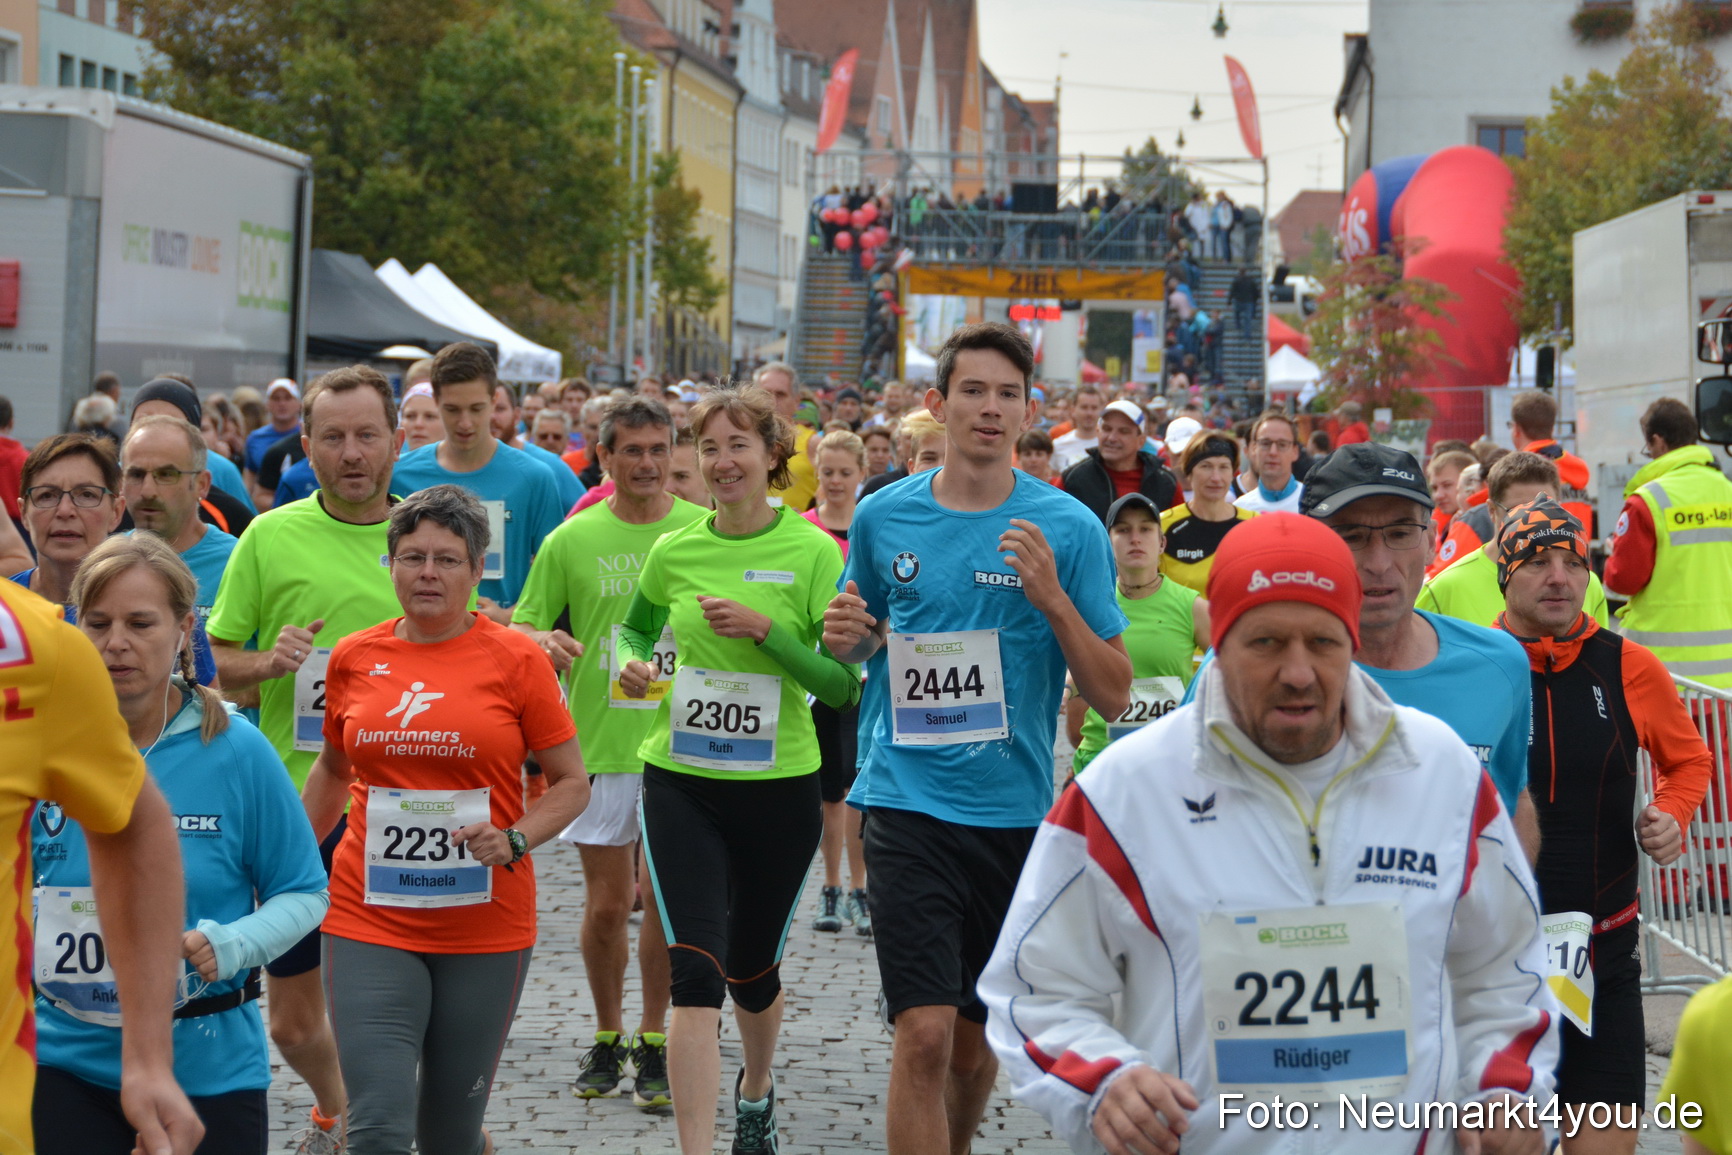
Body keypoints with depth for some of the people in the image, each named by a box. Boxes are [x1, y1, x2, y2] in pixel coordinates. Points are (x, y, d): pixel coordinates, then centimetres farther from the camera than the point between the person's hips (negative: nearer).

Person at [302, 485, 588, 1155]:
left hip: (486, 929, -1)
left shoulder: (516, 659, -3)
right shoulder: (354, 659, 4)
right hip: (368, 921, 1)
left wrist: (514, 840, -15)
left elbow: (571, 784, 1)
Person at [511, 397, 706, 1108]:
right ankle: (607, 1037, 23)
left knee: (663, 897, 2)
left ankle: (653, 1042, 17)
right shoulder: (571, 540, 2)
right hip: (597, 745, 0)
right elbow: (520, 626, 5)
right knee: (606, 903, 6)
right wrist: (544, 639, -16)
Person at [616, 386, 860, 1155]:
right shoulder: (674, 552, 1)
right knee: (695, 974, -11)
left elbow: (844, 687, -10)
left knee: (753, 969, 17)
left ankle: (756, 1091, 47)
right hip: (680, 782, 1)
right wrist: (632, 663, -2)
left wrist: (764, 630, -21)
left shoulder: (813, 552, -8)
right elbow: (635, 626, 21)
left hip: (778, 786, -1)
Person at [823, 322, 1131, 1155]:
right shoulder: (883, 517, 2)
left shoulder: (1068, 529, -3)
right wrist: (845, 636, -4)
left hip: (1017, 809, 1)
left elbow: (1114, 696, -3)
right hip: (910, 801, -1)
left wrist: (1052, 597, -17)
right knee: (924, 1034, -14)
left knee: (975, 1045, 14)